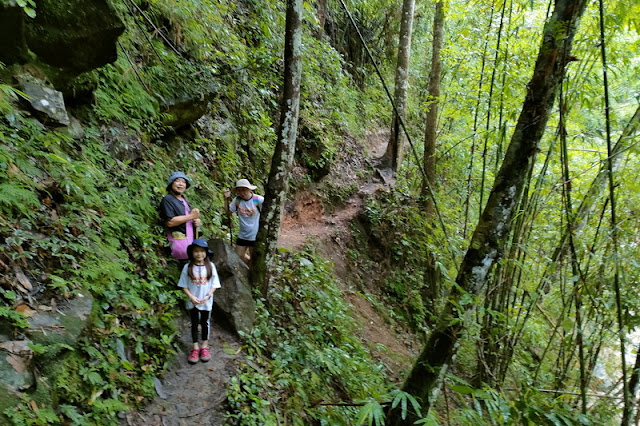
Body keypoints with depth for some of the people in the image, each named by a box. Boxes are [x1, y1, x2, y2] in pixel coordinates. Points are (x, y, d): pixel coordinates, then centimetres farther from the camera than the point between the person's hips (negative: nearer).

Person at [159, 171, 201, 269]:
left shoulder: (183, 200, 20)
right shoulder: (167, 199, -8)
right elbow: (169, 222, -19)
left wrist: (197, 221, 7)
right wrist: (191, 216, -16)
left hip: (191, 240, 9)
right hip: (180, 241, -9)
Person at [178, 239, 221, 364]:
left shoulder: (210, 266, -9)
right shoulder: (188, 267, -10)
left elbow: (214, 284, -5)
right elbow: (183, 285, -6)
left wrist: (207, 296, -17)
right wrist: (191, 297, -17)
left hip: (206, 302, 0)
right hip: (192, 302, 0)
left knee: (205, 323, 15)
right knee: (194, 324, 12)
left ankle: (204, 346, 30)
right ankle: (195, 347, 25)